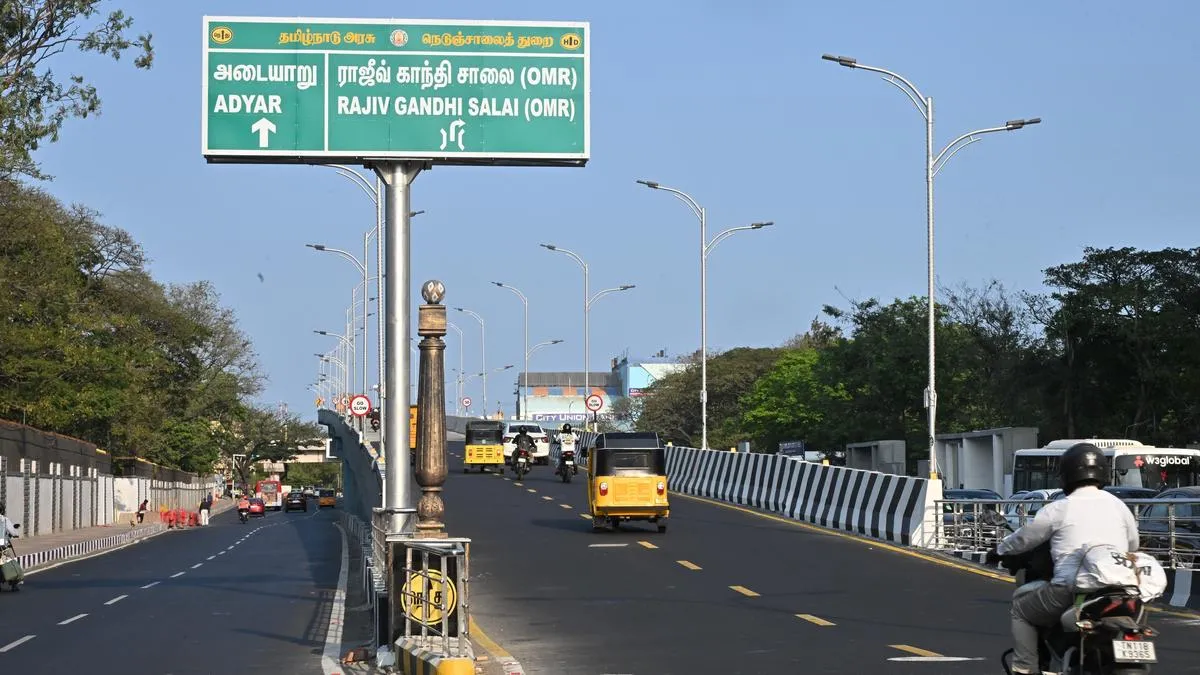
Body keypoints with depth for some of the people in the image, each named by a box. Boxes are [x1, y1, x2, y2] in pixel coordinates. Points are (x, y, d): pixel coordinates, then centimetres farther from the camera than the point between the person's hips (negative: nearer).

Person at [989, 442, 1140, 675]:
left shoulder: (1059, 509, 0)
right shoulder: (1118, 506, 11)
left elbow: (1023, 538, 12)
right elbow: (1133, 545, 21)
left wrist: (1000, 550, 32)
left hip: (1071, 590, -4)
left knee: (1021, 607, 17)